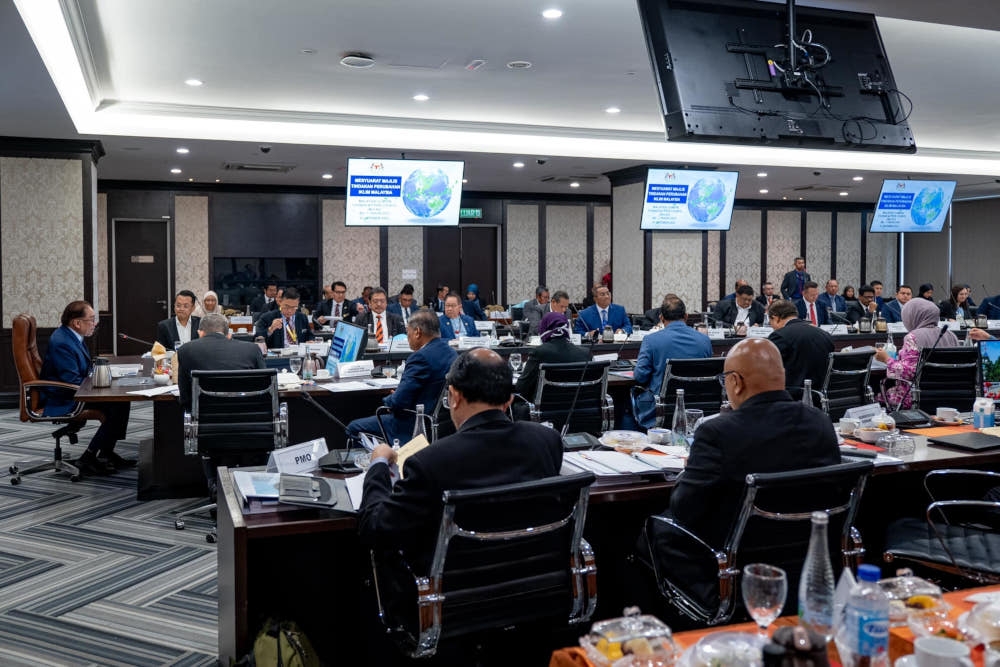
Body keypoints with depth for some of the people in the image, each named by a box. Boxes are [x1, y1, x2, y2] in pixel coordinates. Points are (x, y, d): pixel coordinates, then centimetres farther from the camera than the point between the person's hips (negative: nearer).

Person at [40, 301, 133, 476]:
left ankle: (106, 453, 7)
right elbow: (73, 382, -25)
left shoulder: (73, 337, 9)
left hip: (74, 393, 10)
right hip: (62, 401, -10)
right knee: (117, 406, -20)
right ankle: (88, 459, -13)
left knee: (122, 400, 1)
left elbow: (86, 371, 20)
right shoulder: (61, 343, -22)